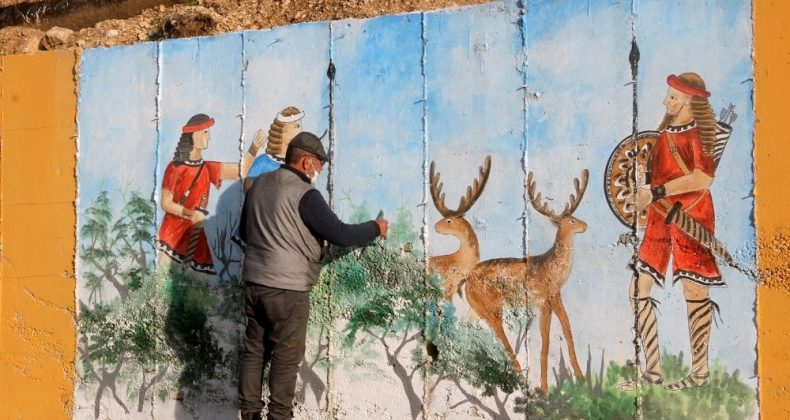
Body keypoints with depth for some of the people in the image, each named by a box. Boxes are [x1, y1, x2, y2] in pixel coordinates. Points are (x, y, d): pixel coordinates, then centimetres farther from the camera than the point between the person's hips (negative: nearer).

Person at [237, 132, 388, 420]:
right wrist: (375, 228, 0)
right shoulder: (304, 195, -15)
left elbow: (245, 231, 20)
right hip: (287, 287, -8)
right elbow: (341, 235, -15)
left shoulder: (259, 184, 8)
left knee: (255, 349, 13)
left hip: (254, 280, 8)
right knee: (287, 356, 3)